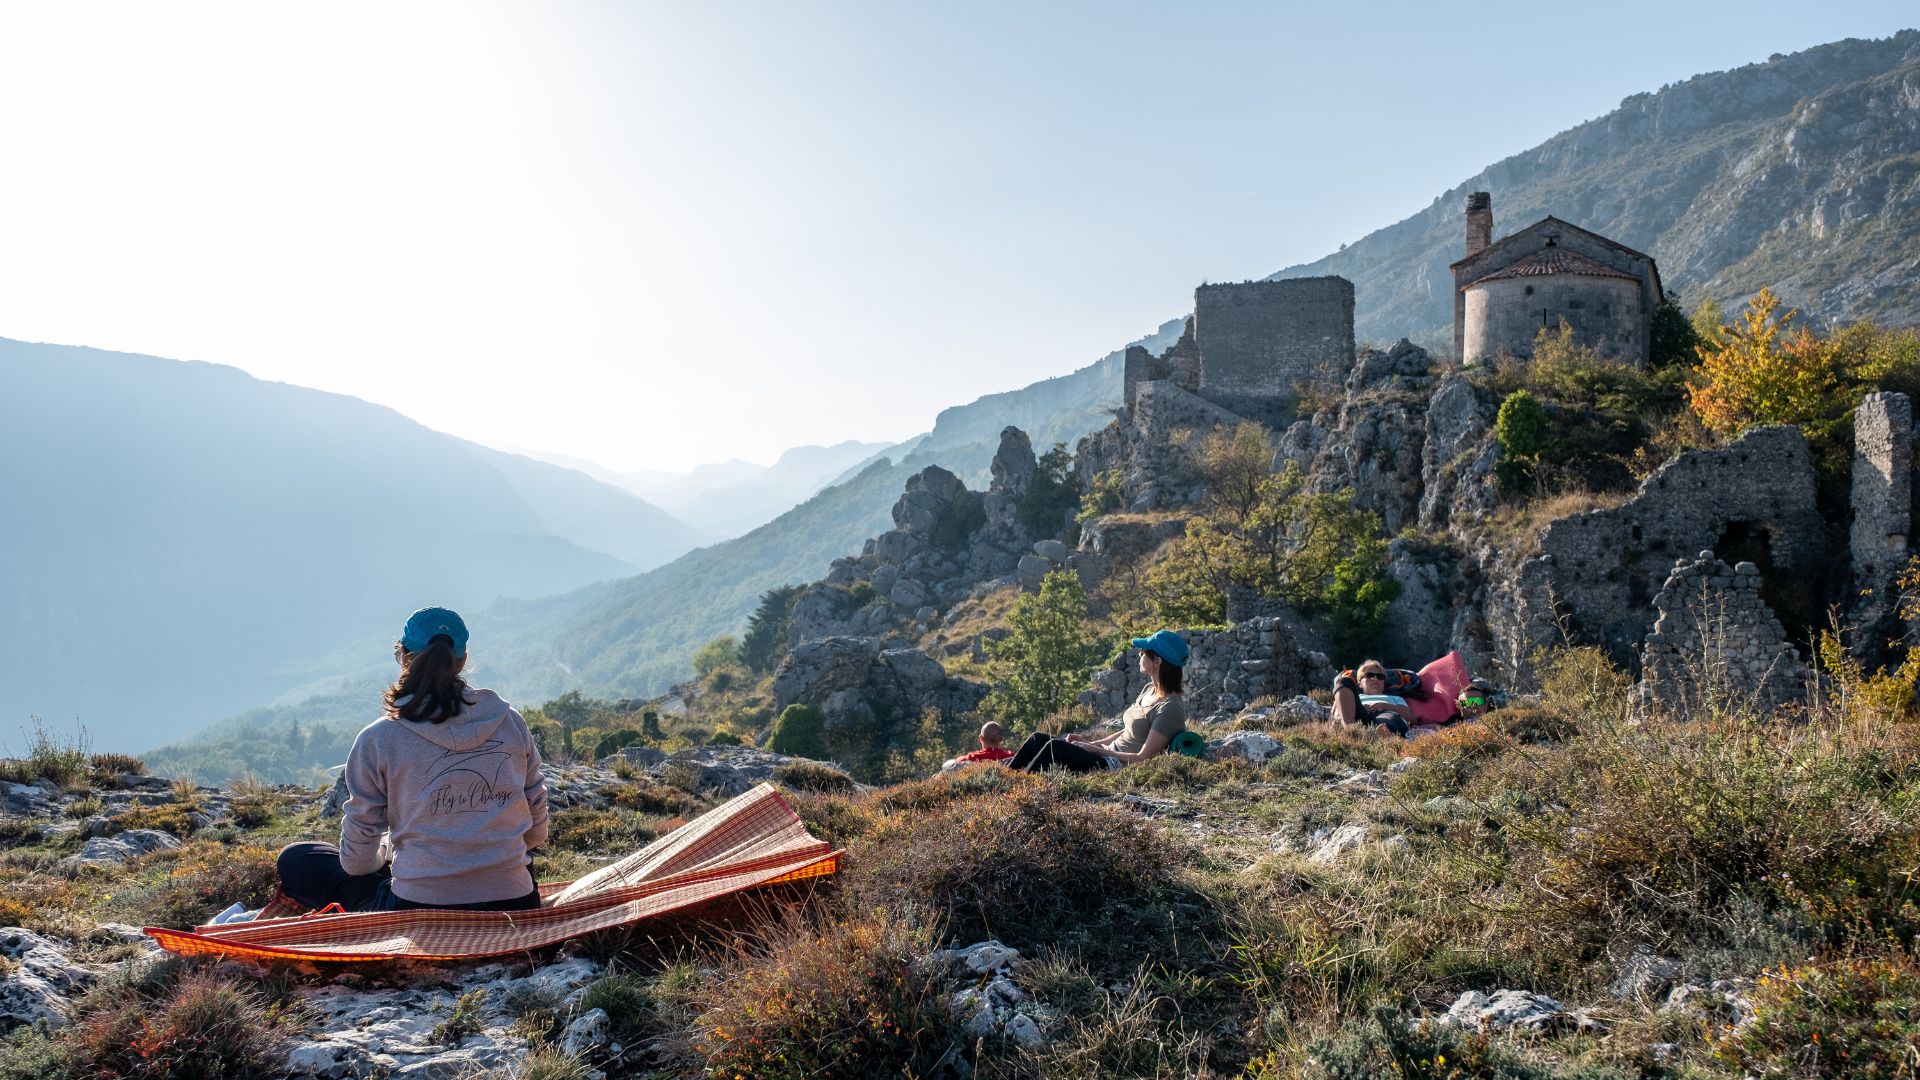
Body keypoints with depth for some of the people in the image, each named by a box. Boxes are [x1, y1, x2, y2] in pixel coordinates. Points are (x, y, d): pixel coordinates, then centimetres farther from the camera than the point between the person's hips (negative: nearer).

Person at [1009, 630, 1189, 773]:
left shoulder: (1171, 707, -16)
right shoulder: (1150, 690, 12)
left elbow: (1142, 758, -18)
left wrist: (1098, 750, -13)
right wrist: (1091, 742, 8)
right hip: (1108, 755, 10)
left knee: (1055, 747, -25)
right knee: (1038, 738, 2)